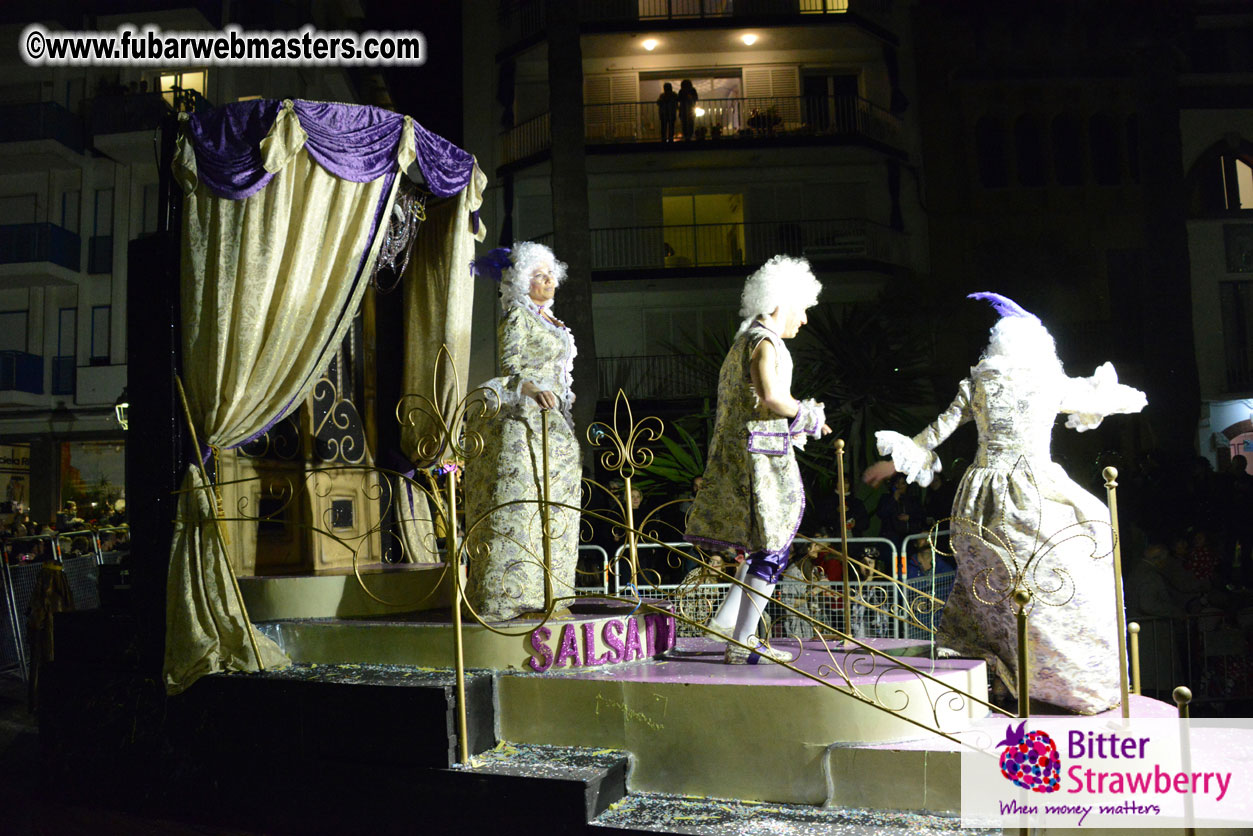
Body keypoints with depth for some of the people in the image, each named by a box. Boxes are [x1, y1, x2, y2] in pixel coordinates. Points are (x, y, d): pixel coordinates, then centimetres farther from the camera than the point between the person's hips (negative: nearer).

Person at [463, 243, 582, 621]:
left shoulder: (547, 319, 21)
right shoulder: (518, 315, -4)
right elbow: (510, 365, -15)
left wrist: (563, 398, 22)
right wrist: (533, 389, -31)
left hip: (552, 419, 9)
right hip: (524, 419, -9)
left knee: (551, 507, 7)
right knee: (518, 503, -13)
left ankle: (537, 589, 12)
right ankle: (505, 593, -12)